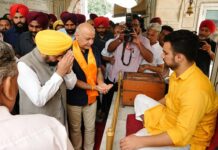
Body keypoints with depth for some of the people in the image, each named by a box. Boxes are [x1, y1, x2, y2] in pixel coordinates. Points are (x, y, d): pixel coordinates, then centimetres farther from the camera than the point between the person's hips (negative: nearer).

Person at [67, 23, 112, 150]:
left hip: (91, 97, 5)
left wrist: (101, 83, -14)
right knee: (75, 129, 18)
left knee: (90, 128, 21)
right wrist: (94, 87, -26)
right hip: (74, 99, -4)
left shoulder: (94, 51, -1)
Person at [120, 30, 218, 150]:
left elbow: (182, 135, -34)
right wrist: (149, 107, 14)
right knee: (140, 99, 12)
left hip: (187, 139, -9)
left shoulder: (196, 89, -35)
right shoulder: (178, 72, -5)